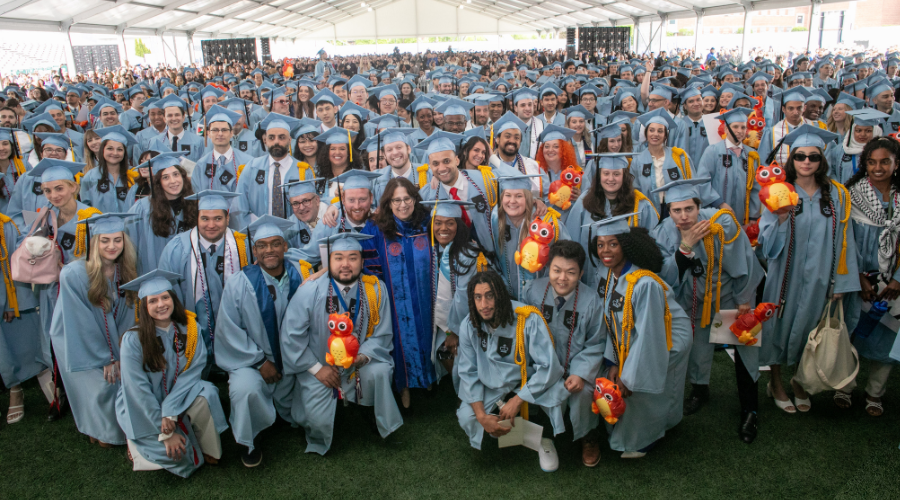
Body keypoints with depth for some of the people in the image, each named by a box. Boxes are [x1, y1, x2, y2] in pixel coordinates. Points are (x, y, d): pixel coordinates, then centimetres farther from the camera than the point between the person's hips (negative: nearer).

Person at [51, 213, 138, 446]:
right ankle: (102, 431, 14)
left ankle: (125, 426, 17)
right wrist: (105, 359, -15)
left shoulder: (127, 271, -10)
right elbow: (80, 324, -19)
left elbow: (127, 315, -5)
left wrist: (119, 355, -11)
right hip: (79, 344, -4)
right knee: (104, 385, -13)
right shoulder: (73, 274, -23)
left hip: (114, 341, 4)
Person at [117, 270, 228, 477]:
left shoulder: (189, 330, -9)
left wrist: (170, 412, -25)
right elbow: (138, 392, -17)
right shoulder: (133, 340, -18)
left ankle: (209, 450, -6)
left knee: (206, 393, -28)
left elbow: (191, 373, -11)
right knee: (178, 455, -20)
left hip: (176, 402, 3)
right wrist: (166, 433, -18)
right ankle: (138, 444, 11)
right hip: (141, 411, -2)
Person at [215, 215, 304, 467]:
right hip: (251, 360, -2)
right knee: (245, 390, -32)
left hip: (289, 361, 3)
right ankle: (248, 443, -3)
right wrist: (260, 361, -13)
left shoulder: (298, 278, -6)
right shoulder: (240, 283, -12)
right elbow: (229, 331, -10)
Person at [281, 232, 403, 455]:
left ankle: (383, 423, 1)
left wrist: (364, 356, -23)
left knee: (379, 372, -29)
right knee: (320, 422, -17)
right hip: (318, 365, -1)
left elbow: (381, 334, -4)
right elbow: (291, 334, -11)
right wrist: (316, 368, -14)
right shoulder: (311, 290, -17)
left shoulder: (376, 289, -11)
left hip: (358, 363, 2)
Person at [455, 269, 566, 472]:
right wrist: (482, 416, -16)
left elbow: (548, 366, -24)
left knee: (554, 388, -33)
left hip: (528, 383, -2)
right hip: (492, 387, 3)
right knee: (467, 418, -22)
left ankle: (542, 438, 0)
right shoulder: (469, 325, -12)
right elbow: (468, 373, -6)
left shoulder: (528, 320, -24)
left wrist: (517, 401, -22)